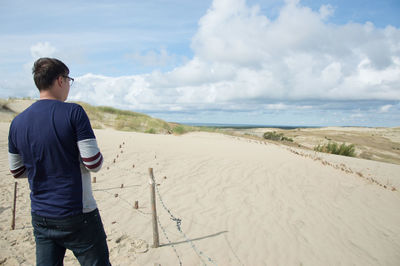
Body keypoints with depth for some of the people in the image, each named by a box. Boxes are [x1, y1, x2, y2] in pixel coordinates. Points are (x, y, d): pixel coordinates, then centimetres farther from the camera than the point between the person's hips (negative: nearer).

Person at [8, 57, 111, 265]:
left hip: (40, 217, 6)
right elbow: (94, 164, -17)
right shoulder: (73, 112, -15)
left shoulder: (18, 122, 2)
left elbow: (17, 171, 12)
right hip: (77, 217, -5)